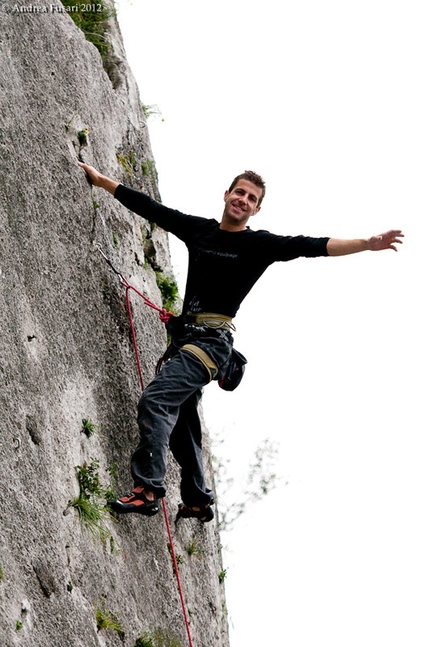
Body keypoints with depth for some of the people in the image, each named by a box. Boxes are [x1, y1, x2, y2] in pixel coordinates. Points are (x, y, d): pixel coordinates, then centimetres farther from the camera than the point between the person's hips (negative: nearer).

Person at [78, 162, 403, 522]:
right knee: (180, 420, 14)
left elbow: (310, 246, -12)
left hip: (213, 341, -7)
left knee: (155, 400, -23)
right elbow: (149, 208, 18)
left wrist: (366, 244, -24)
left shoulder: (259, 245, -1)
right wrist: (102, 181, 20)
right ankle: (198, 501, 28)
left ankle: (148, 489, -27)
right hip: (185, 336, 7)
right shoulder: (198, 229, 13)